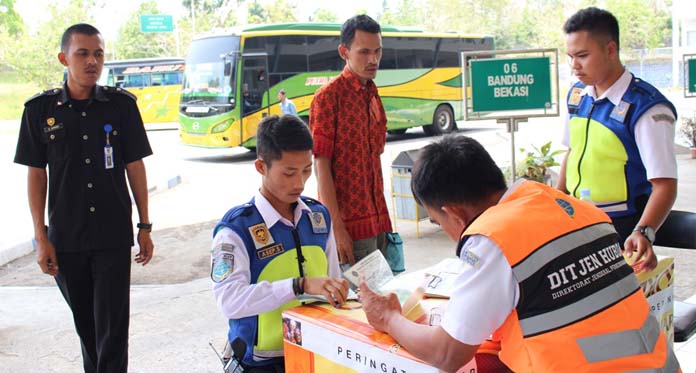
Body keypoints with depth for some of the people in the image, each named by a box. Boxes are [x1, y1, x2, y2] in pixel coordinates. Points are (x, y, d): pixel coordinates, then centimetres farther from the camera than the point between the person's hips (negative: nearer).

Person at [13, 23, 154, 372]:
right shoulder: (40, 109, -1)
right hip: (65, 239, 1)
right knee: (85, 324, 15)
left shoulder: (121, 104, -2)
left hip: (114, 236, -1)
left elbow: (135, 167, 3)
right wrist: (41, 237, -1)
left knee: (112, 326, -2)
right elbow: (36, 174, 2)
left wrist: (145, 226, 3)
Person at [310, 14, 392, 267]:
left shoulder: (373, 96, 13)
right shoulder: (328, 97, -11)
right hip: (349, 226, -7)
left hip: (378, 221, 7)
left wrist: (382, 220, 15)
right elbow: (322, 166, -14)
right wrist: (336, 227, -19)